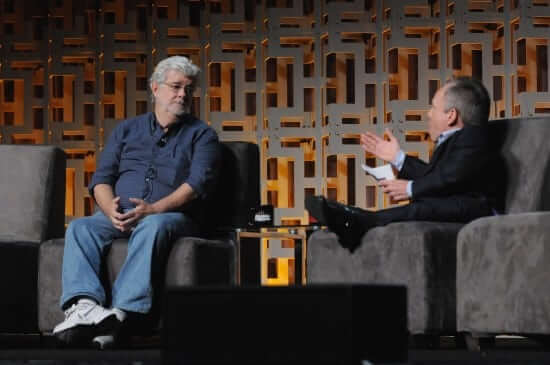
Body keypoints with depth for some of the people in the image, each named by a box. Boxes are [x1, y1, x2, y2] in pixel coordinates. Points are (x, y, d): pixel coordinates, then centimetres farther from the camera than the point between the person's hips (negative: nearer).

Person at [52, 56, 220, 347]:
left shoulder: (201, 135, 12)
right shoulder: (127, 130, 22)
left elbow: (198, 183, -5)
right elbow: (101, 178, 13)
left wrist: (154, 209, -20)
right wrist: (111, 209, -11)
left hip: (170, 215, -3)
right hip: (120, 216, 3)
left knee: (152, 227, -38)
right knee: (80, 228, -27)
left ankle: (121, 312, -53)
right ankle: (83, 305, -50)